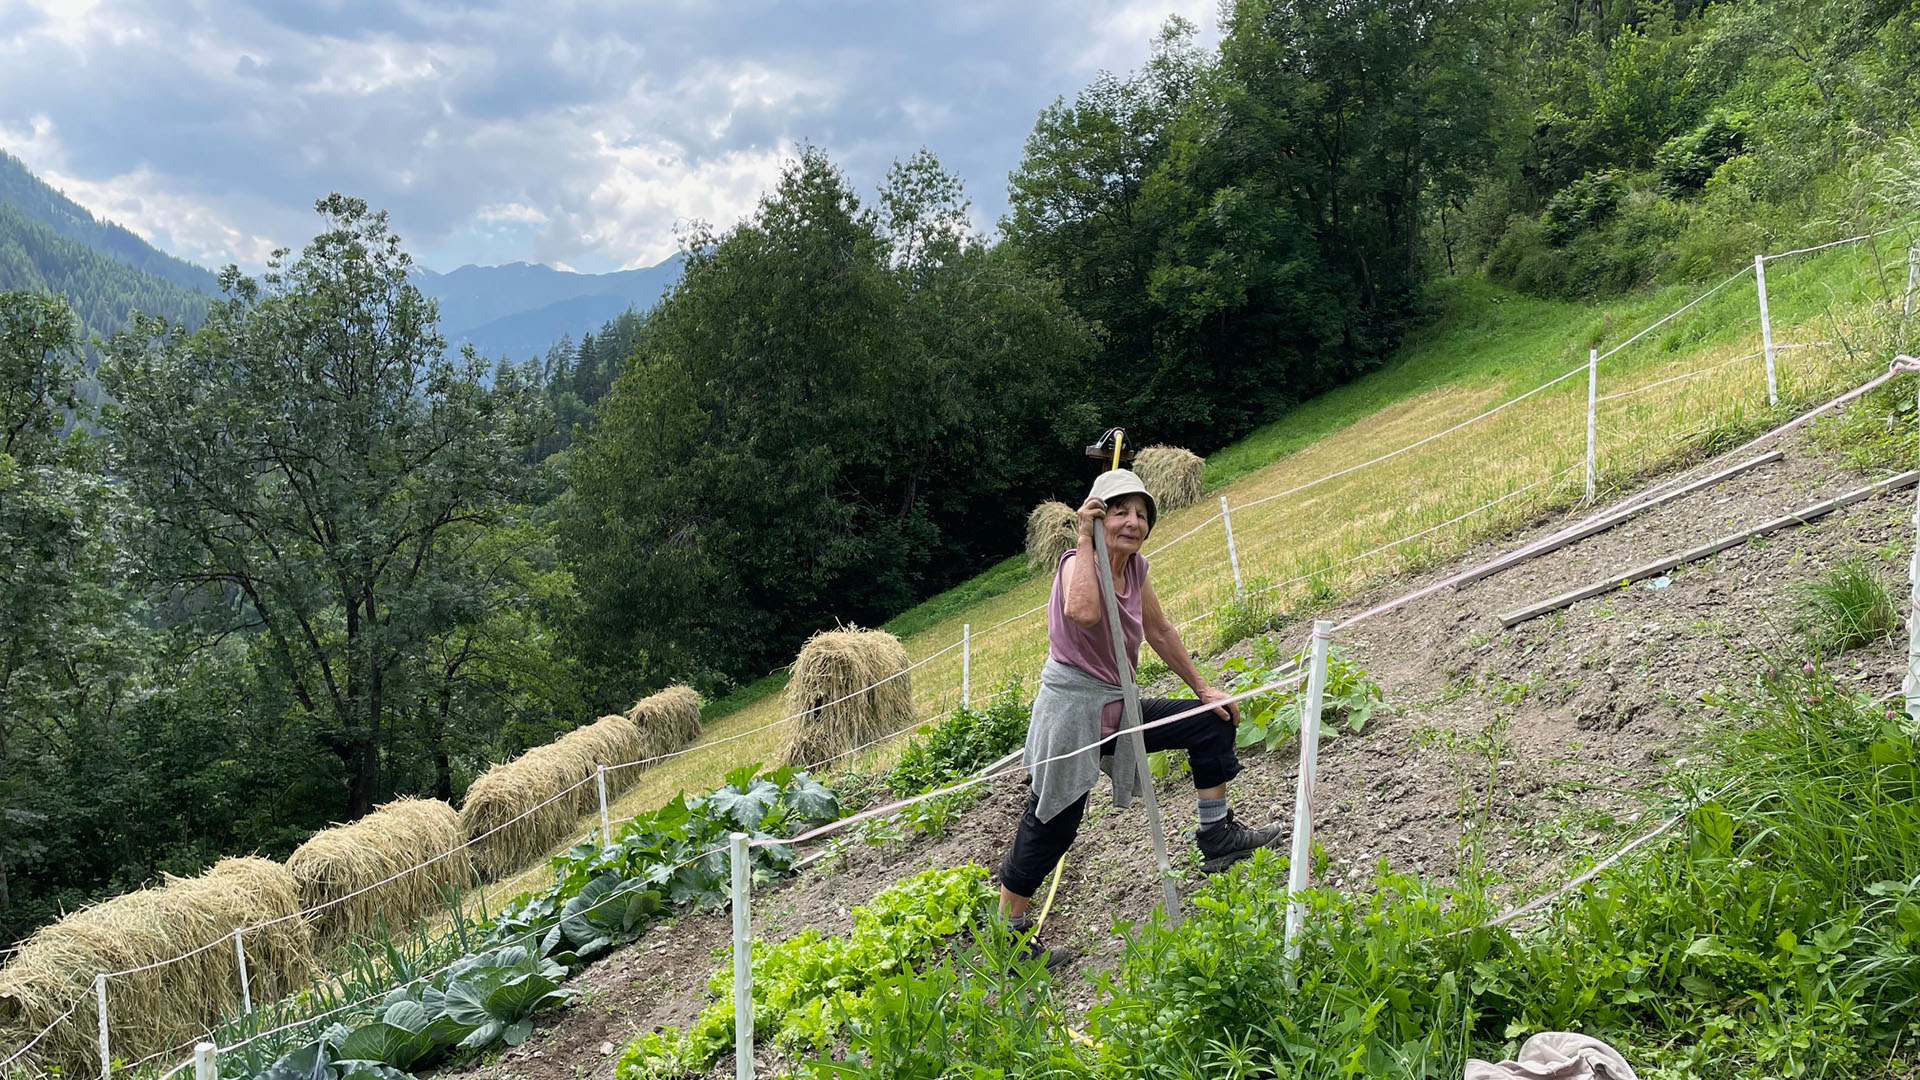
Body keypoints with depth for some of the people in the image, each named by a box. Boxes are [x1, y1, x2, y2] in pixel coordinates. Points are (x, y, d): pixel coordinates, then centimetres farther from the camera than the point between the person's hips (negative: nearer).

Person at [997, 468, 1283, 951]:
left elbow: (1160, 632, 20)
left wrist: (1203, 688, 23)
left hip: (1117, 709, 8)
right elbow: (1083, 613, -44)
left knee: (1213, 723, 14)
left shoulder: (1136, 568, 5)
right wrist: (1085, 539, -34)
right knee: (1049, 829, -5)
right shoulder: (1078, 563, -19)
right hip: (1071, 713, -8)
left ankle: (1217, 836, 24)